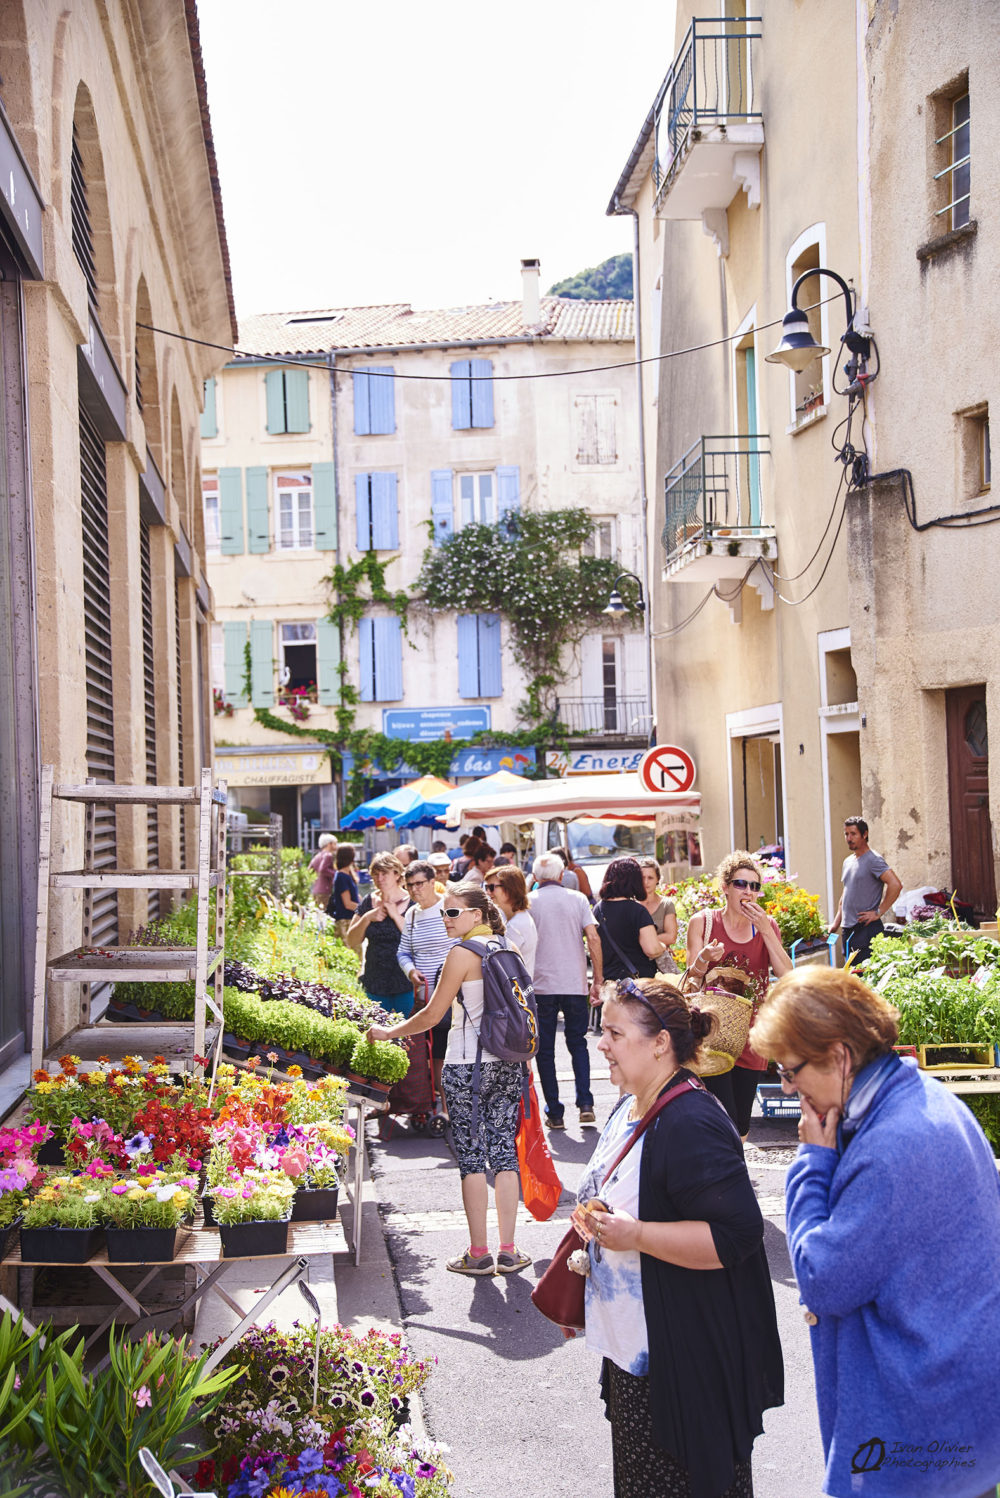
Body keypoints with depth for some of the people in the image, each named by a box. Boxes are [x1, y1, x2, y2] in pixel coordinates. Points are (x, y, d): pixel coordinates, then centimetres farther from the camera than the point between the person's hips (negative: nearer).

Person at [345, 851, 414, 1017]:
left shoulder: (410, 902, -5)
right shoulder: (369, 902, 7)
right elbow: (351, 941, 7)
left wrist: (395, 915, -17)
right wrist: (367, 918, -8)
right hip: (375, 983, 4)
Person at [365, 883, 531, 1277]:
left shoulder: (462, 953, -12)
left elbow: (432, 1015, -9)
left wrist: (387, 1032, 4)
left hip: (467, 1065, -6)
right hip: (508, 1062, 7)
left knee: (471, 1157, 2)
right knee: (504, 1152, 9)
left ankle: (479, 1253, 7)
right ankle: (508, 1251, 12)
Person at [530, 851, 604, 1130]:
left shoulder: (528, 903, 0)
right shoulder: (577, 899, 2)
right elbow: (593, 939, -4)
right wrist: (598, 979, 2)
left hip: (541, 986, -1)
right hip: (575, 984, 1)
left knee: (545, 1049, 7)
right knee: (578, 1044, 15)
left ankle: (554, 1112, 6)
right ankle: (585, 1103, 2)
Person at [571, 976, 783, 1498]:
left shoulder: (690, 1125, -24)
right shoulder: (632, 1107, 8)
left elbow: (737, 1234, -30)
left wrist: (635, 1235, -30)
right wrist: (595, 1218, 10)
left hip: (686, 1360, -10)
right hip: (632, 1345, 10)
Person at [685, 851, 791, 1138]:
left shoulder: (767, 925, 8)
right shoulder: (703, 922, 0)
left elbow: (787, 974, -5)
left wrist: (765, 930, -12)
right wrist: (704, 958, -21)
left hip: (751, 1036, 3)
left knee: (741, 1123, 8)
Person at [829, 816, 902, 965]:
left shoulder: (873, 860, -9)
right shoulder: (848, 862, 17)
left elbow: (896, 884, -20)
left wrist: (879, 912, -17)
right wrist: (836, 922, 19)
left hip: (866, 929, -8)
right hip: (848, 930, 8)